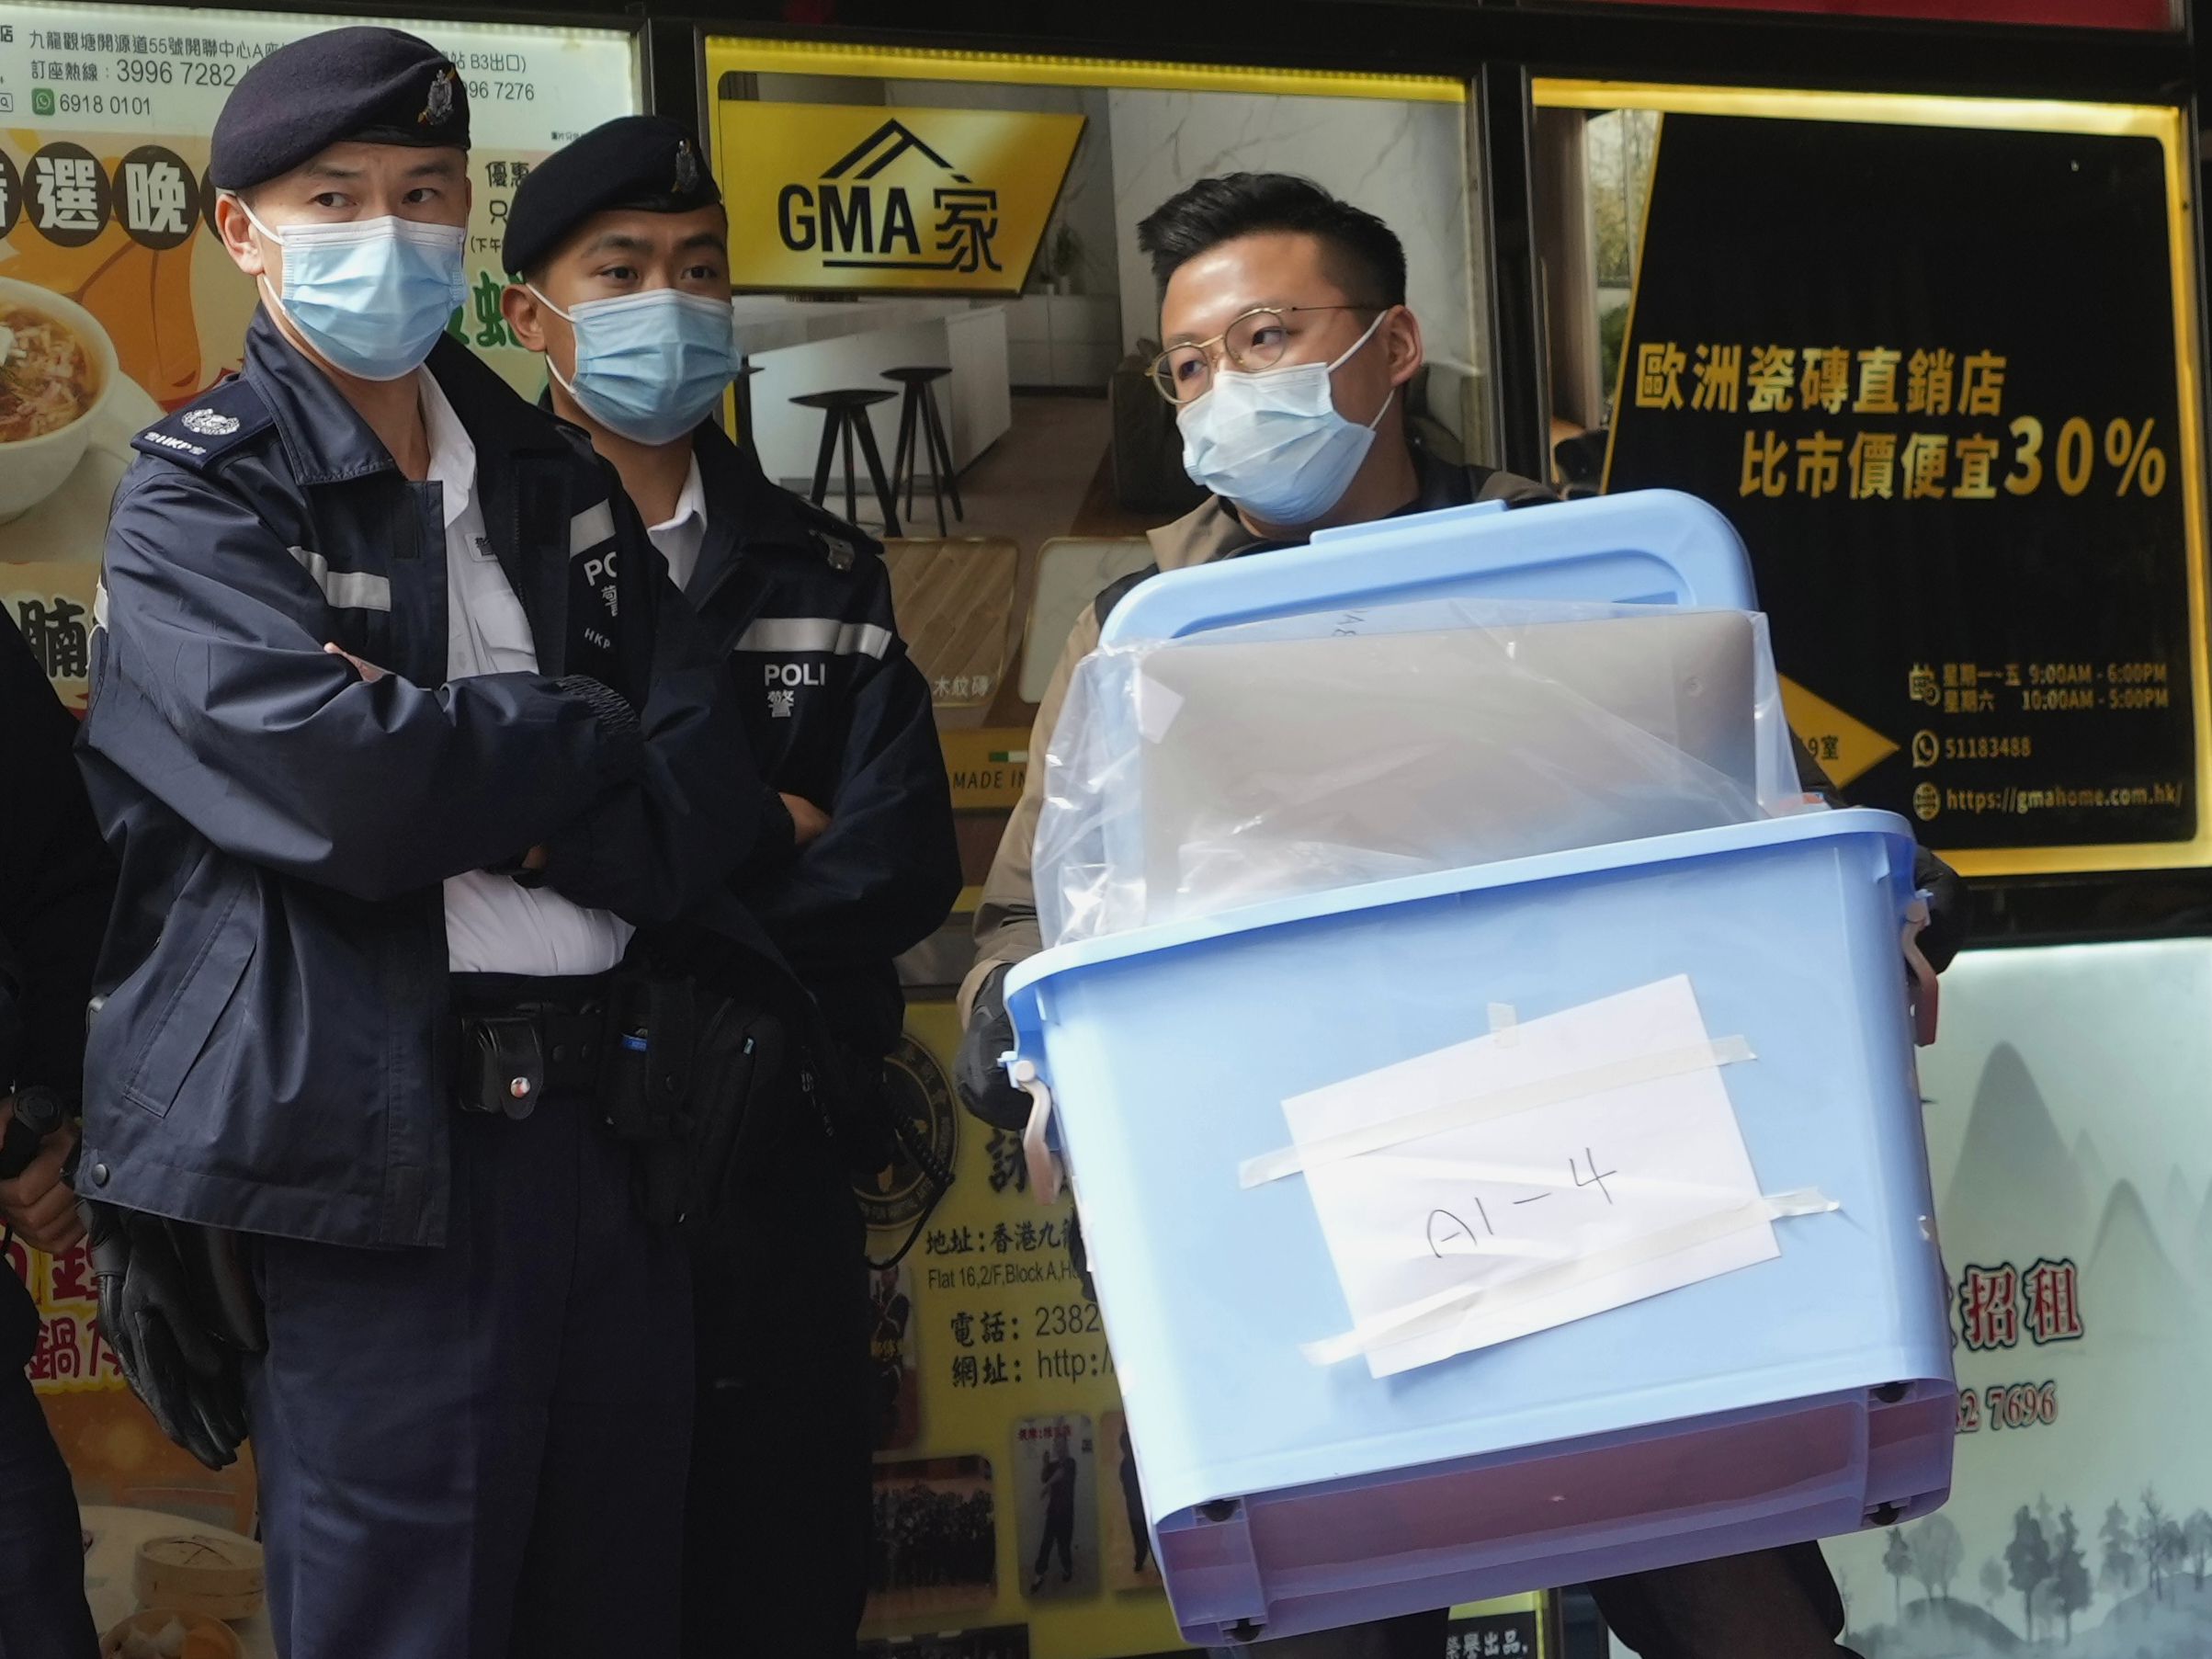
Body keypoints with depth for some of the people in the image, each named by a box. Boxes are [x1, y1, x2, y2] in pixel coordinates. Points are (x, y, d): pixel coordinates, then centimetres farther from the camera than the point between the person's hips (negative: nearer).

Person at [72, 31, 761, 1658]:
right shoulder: (198, 502, -1)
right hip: (366, 1146, -6)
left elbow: (712, 792, 5)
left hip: (605, 1126, 6)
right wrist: (579, 733, -3)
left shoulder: (558, 484, 16)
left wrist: (488, 813, -12)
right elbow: (350, 785, -19)